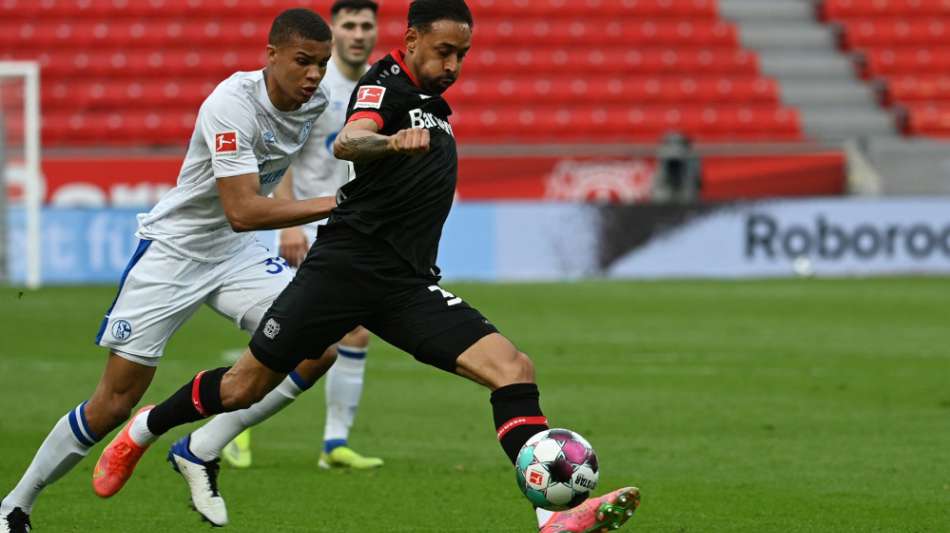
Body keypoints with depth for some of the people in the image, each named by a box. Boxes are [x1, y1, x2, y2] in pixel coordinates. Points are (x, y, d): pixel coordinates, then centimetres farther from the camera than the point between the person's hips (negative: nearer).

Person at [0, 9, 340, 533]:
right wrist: (331, 205, -39)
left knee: (315, 347, -17)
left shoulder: (316, 100, -6)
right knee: (115, 402, -5)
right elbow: (241, 212, -36)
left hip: (236, 254, 6)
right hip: (172, 249, -6)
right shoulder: (232, 104, -28)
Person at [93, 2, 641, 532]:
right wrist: (390, 143, -47)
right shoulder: (386, 82, -6)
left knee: (514, 369, -15)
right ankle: (147, 428, 32)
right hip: (348, 264, -6)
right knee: (245, 387, 2)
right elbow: (348, 142, -29)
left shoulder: (432, 104, 19)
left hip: (409, 288, 7)